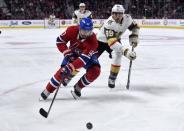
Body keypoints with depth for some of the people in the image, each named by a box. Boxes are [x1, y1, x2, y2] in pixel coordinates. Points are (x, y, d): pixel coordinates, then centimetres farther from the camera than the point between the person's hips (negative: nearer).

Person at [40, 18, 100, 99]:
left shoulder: (93, 41, -38)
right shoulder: (72, 30, -30)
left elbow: (83, 58, -43)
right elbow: (60, 41, -16)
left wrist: (70, 68, -52)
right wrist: (67, 54, -27)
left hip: (87, 54, 0)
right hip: (73, 53, 1)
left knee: (95, 71, -24)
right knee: (63, 71, -21)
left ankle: (78, 87, -2)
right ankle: (48, 90, -6)